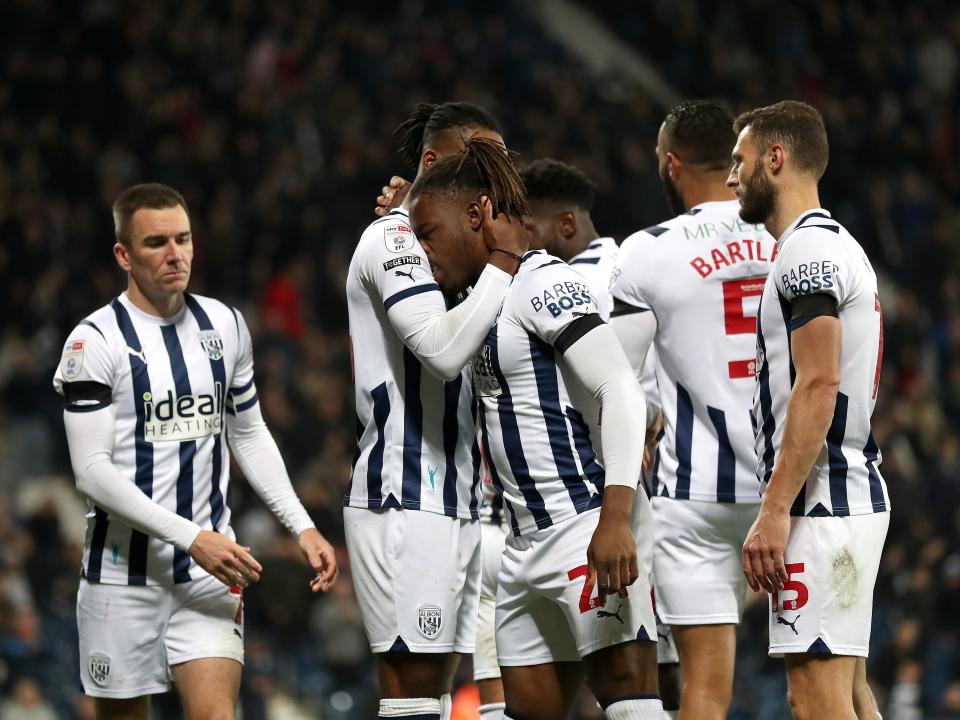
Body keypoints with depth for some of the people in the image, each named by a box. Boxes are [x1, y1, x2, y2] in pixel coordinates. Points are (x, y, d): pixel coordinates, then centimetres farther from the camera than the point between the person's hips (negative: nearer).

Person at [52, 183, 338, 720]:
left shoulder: (225, 325, 8)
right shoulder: (97, 341, -9)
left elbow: (250, 435, 20)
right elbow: (93, 472, -15)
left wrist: (303, 527, 8)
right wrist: (192, 539, -22)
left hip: (210, 574, 3)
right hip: (124, 573, -3)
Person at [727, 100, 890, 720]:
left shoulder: (809, 250, -12)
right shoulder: (840, 245, 21)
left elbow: (818, 386, -21)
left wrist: (774, 512, -23)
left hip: (818, 505, -11)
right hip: (856, 494, 11)